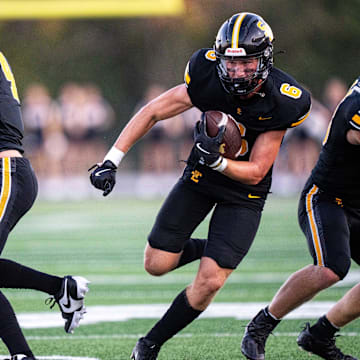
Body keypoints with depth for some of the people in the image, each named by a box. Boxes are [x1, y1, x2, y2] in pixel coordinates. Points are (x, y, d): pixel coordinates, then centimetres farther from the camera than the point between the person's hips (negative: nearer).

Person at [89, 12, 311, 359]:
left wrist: (218, 160, -38)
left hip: (243, 191, -2)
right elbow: (151, 112, -12)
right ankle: (203, 248, 33)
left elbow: (255, 173, -19)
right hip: (199, 177, 2)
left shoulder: (280, 102, -25)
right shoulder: (208, 78, -23)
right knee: (157, 264, 1)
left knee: (209, 281, -12)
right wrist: (111, 161, -19)